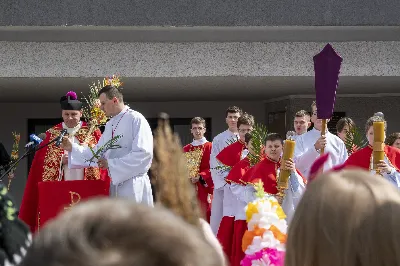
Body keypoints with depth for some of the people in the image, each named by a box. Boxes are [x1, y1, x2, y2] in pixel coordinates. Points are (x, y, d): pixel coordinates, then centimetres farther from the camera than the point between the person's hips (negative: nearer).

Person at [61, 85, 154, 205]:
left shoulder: (136, 119, -10)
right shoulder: (110, 125, 16)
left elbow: (144, 154, -19)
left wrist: (111, 164, -17)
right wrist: (72, 148, 11)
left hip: (134, 187, -8)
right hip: (115, 185, 8)